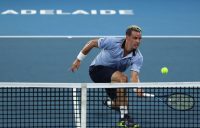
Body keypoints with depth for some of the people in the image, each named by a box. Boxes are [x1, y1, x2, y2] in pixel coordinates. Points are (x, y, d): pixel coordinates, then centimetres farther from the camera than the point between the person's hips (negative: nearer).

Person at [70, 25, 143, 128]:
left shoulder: (138, 57, -19)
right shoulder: (113, 42, -26)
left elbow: (134, 75, -31)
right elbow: (92, 43, -11)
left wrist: (137, 88, -52)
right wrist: (78, 59, -7)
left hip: (113, 77, 5)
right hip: (97, 69, -5)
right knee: (122, 78, -33)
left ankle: (110, 102, 44)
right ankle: (124, 117, -32)